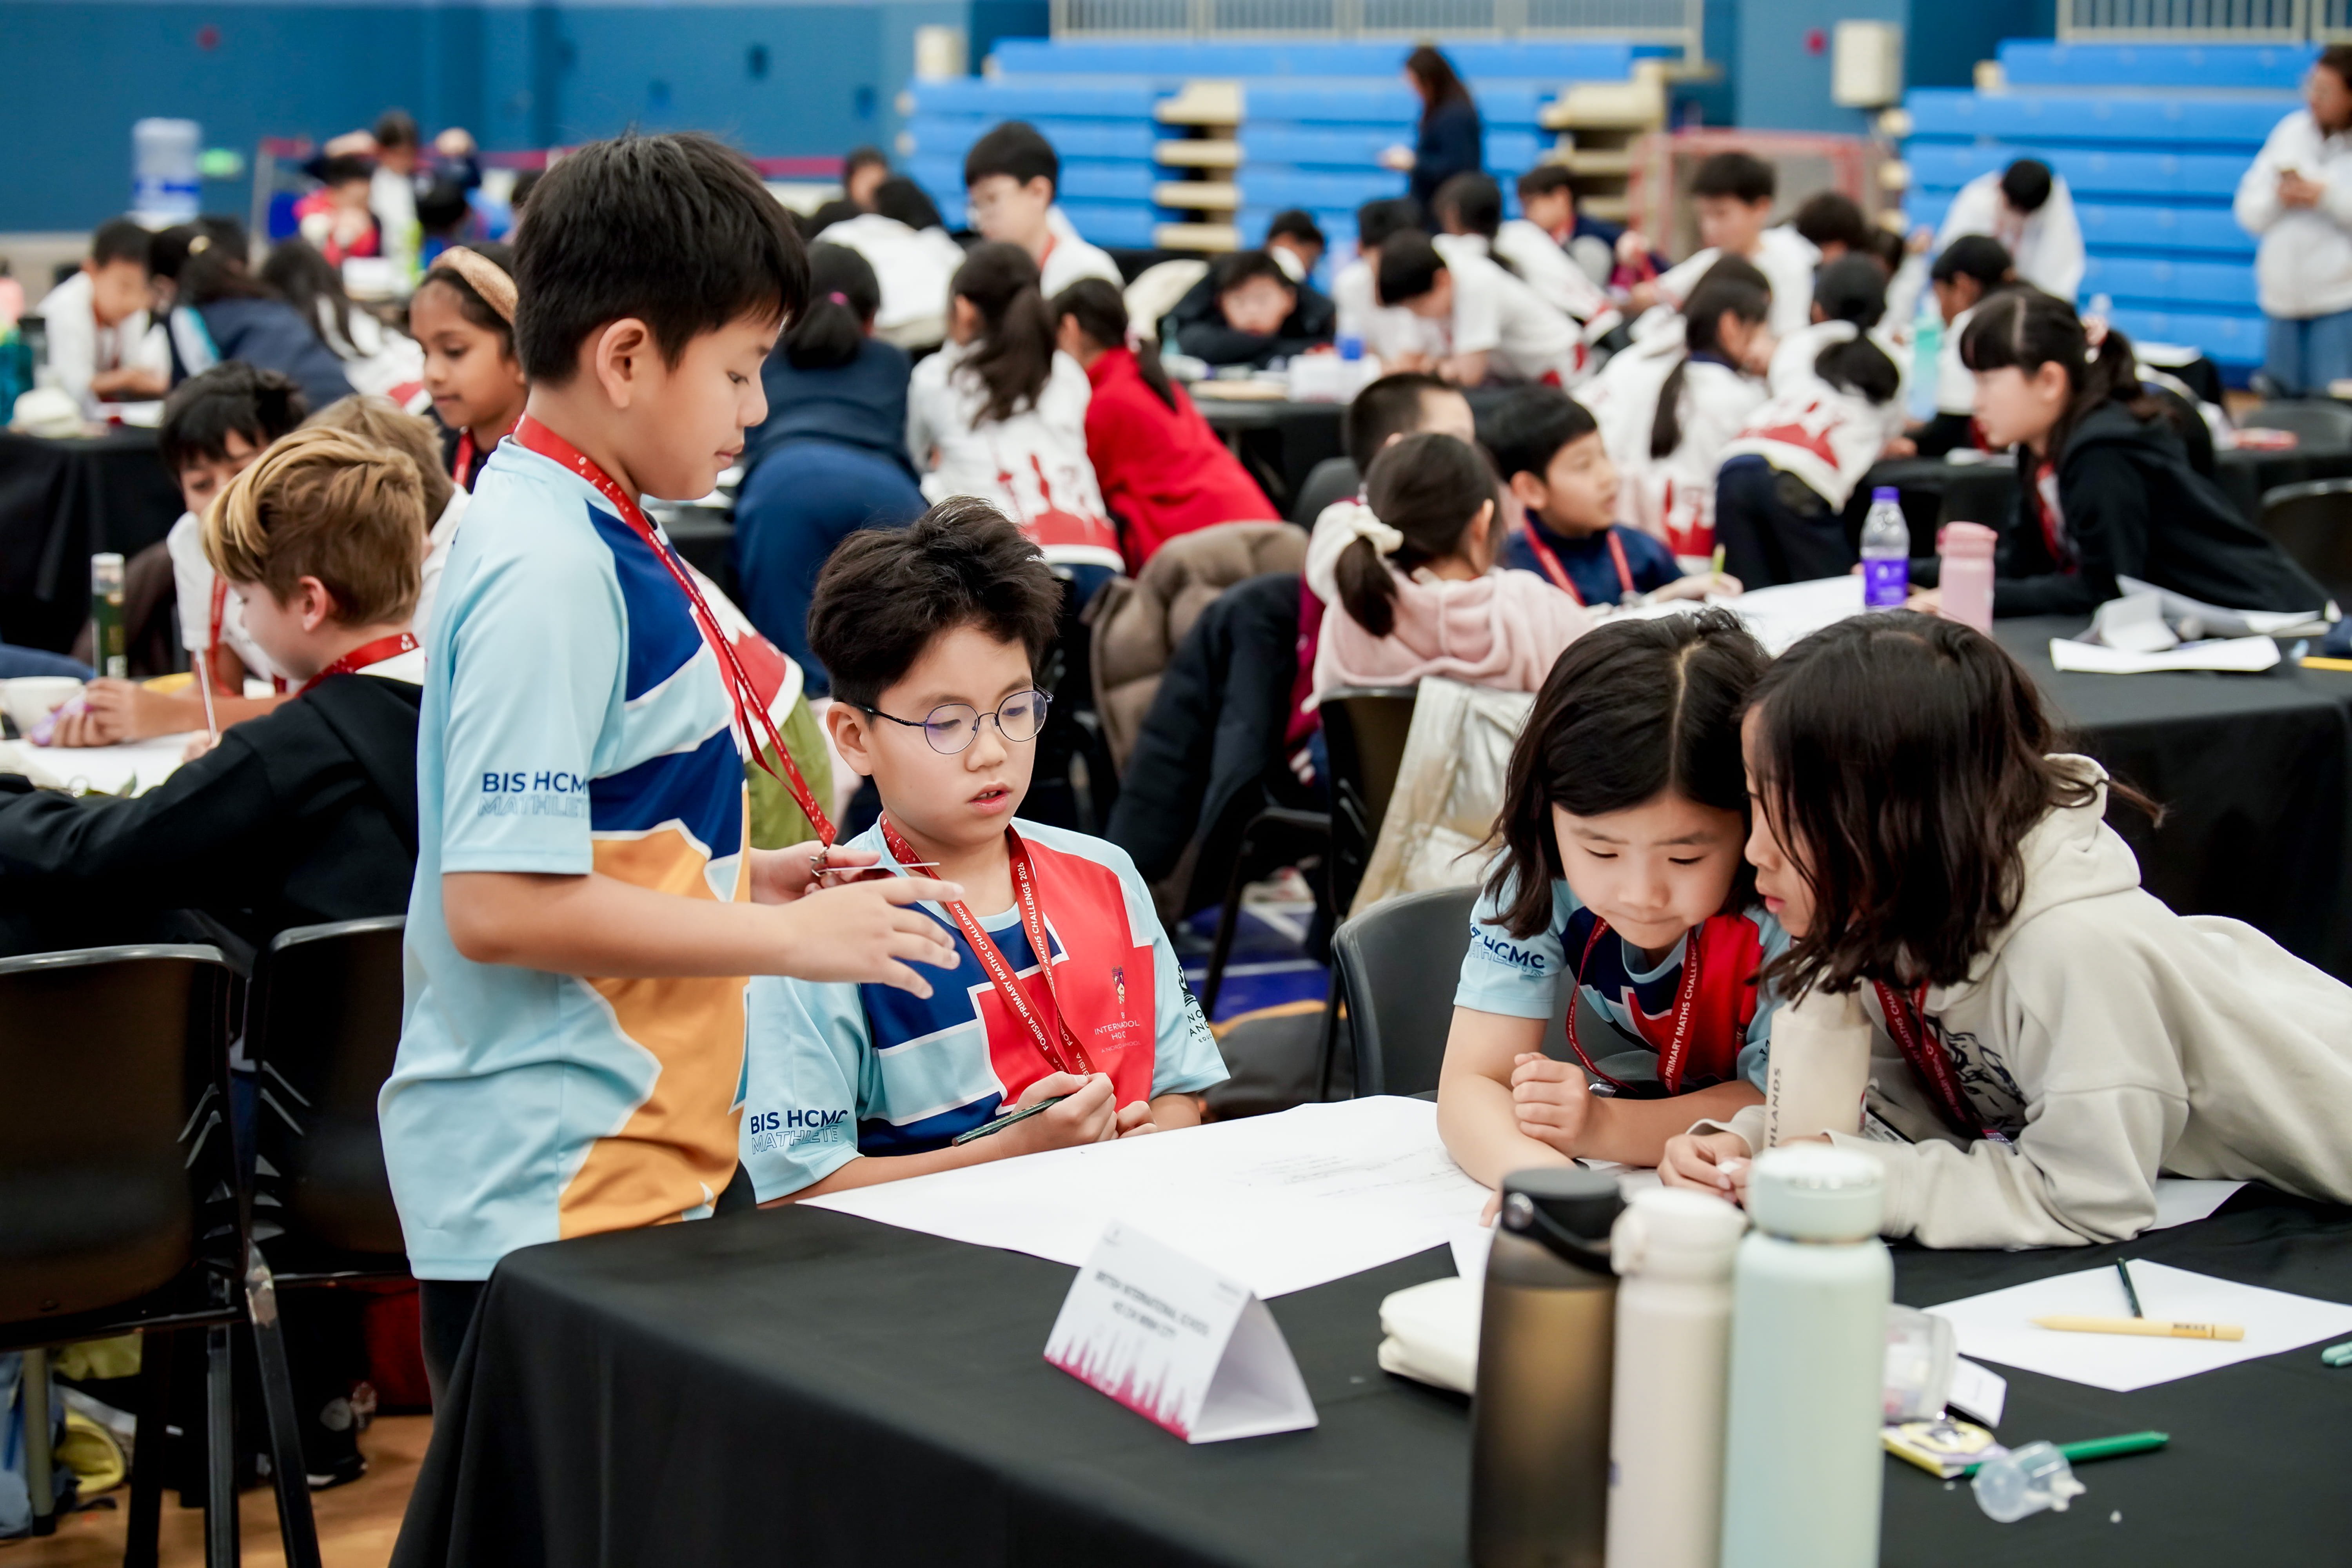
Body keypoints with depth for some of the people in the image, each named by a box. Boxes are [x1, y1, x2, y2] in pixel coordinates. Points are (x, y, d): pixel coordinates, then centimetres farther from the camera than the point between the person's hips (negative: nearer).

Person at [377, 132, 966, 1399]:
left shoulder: (582, 537, 10)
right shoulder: (549, 572, -20)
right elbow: (497, 902, -24)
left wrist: (738, 876, 9)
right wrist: (787, 936, -17)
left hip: (636, 1159, 10)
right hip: (550, 1196, -10)